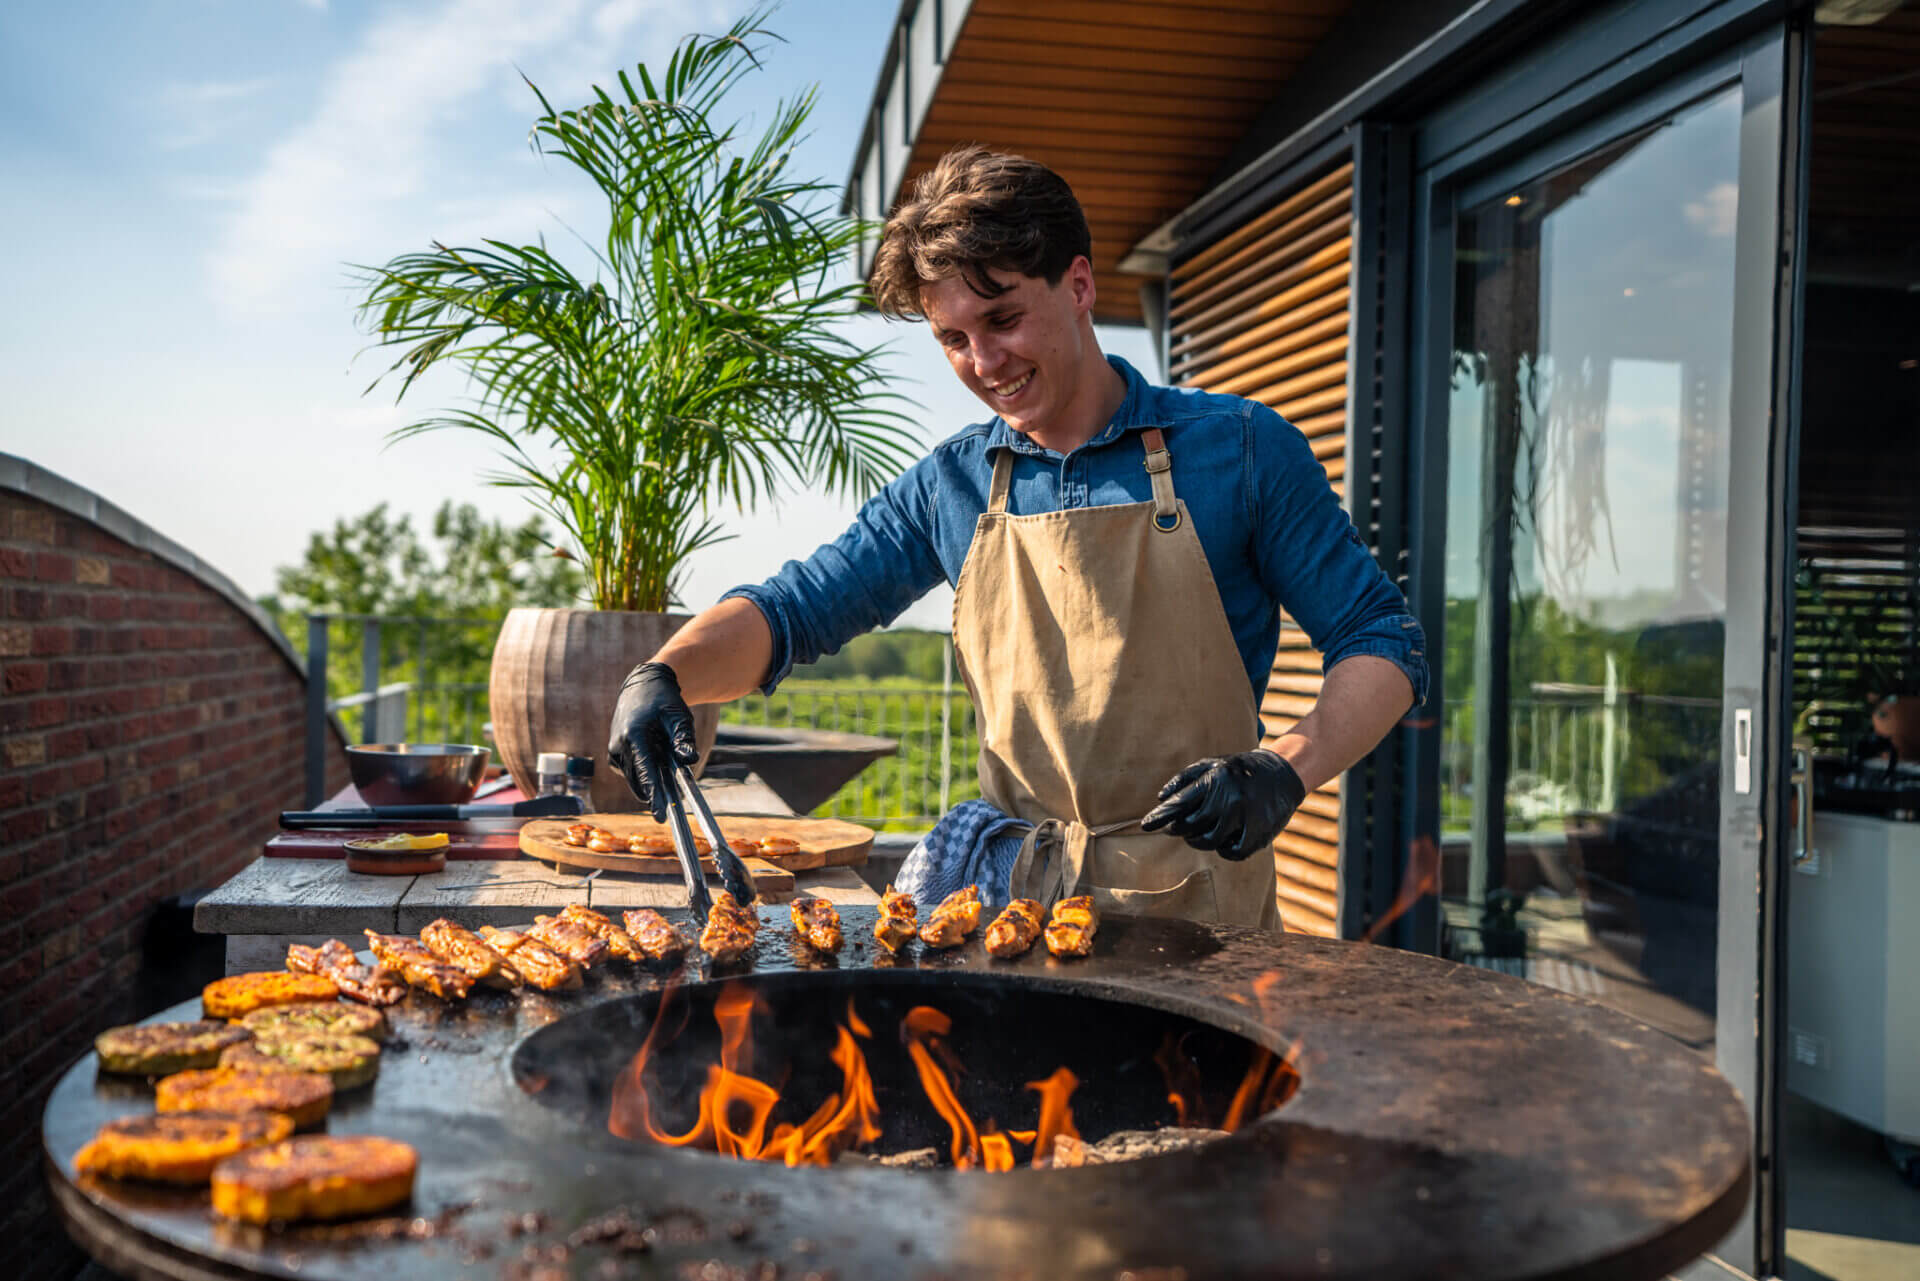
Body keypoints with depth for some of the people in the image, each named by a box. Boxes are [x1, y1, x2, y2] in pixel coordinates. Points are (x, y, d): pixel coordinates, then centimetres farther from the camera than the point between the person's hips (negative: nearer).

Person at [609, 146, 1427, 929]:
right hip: (1014, 888, 3)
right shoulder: (951, 486, 9)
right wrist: (665, 674, -9)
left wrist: (1284, 771, -16)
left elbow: (1384, 646, 2)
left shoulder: (1236, 448, 0)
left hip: (1194, 909, -2)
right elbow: (791, 610, 11)